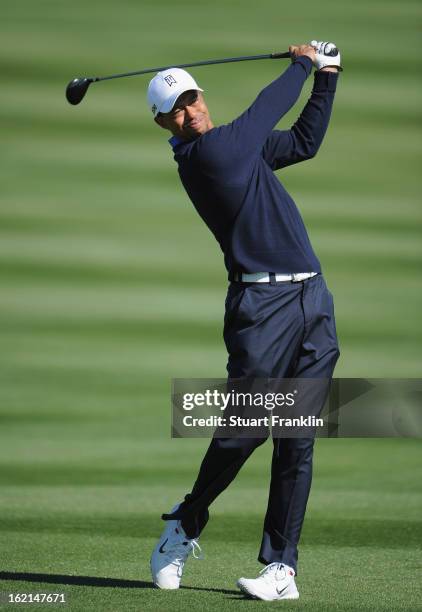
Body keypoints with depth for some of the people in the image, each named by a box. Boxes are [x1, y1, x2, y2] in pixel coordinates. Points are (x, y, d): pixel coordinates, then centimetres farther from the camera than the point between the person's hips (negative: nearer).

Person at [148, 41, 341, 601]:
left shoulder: (239, 147, 19)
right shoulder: (200, 155, -6)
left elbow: (305, 140, 32)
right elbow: (267, 110, 1)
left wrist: (327, 76, 28)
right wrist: (301, 66, 17)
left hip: (313, 299, 7)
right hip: (262, 301, -7)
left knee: (298, 440, 1)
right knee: (244, 429, -9)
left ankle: (282, 566, 2)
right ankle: (184, 527, 15)